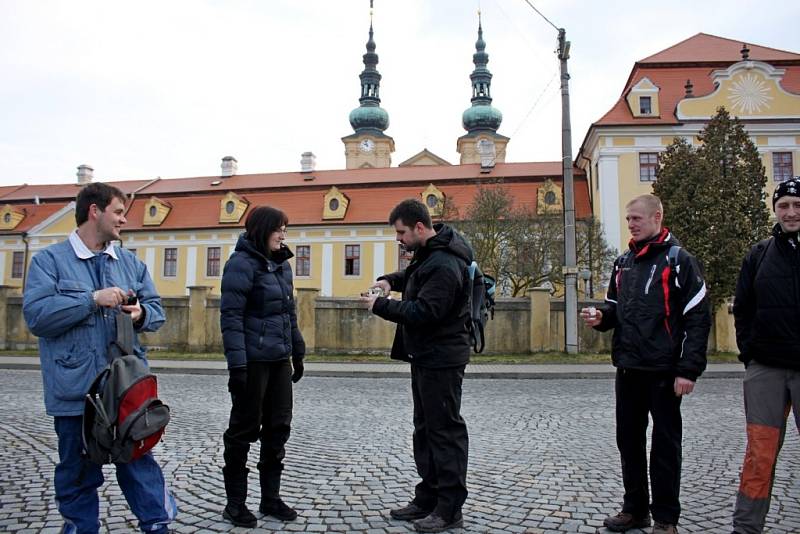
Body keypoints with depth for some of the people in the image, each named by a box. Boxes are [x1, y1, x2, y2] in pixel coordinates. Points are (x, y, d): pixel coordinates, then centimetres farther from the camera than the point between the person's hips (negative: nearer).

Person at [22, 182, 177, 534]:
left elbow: (157, 312, 11)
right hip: (76, 390, -3)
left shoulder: (131, 262, 12)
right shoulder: (50, 260, -1)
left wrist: (141, 314, -12)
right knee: (78, 471, 11)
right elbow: (35, 314, -13)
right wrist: (92, 299, -19)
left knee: (139, 461, 10)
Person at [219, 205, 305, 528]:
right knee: (245, 428, 4)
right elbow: (231, 316, -17)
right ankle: (235, 503, 19)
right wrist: (236, 363, -23)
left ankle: (271, 498, 25)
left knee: (278, 427, 12)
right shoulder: (242, 263, -11)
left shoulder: (282, 263, 12)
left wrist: (298, 352, 18)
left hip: (279, 359, 8)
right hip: (253, 360, -7)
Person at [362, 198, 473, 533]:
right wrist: (391, 280, 9)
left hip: (441, 359, -11)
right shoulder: (430, 253, 11)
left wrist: (381, 306, -16)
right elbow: (415, 276, 30)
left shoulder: (444, 265, -21)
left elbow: (423, 313, -26)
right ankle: (428, 498, 27)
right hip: (425, 356, 11)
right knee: (425, 429, 16)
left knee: (445, 430, -3)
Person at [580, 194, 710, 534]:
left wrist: (688, 370, -15)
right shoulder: (623, 263, 13)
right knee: (629, 440, 13)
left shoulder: (679, 261, -6)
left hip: (663, 371, -6)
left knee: (665, 445, 5)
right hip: (627, 369, 6)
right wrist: (601, 316, -2)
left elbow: (698, 320, -10)